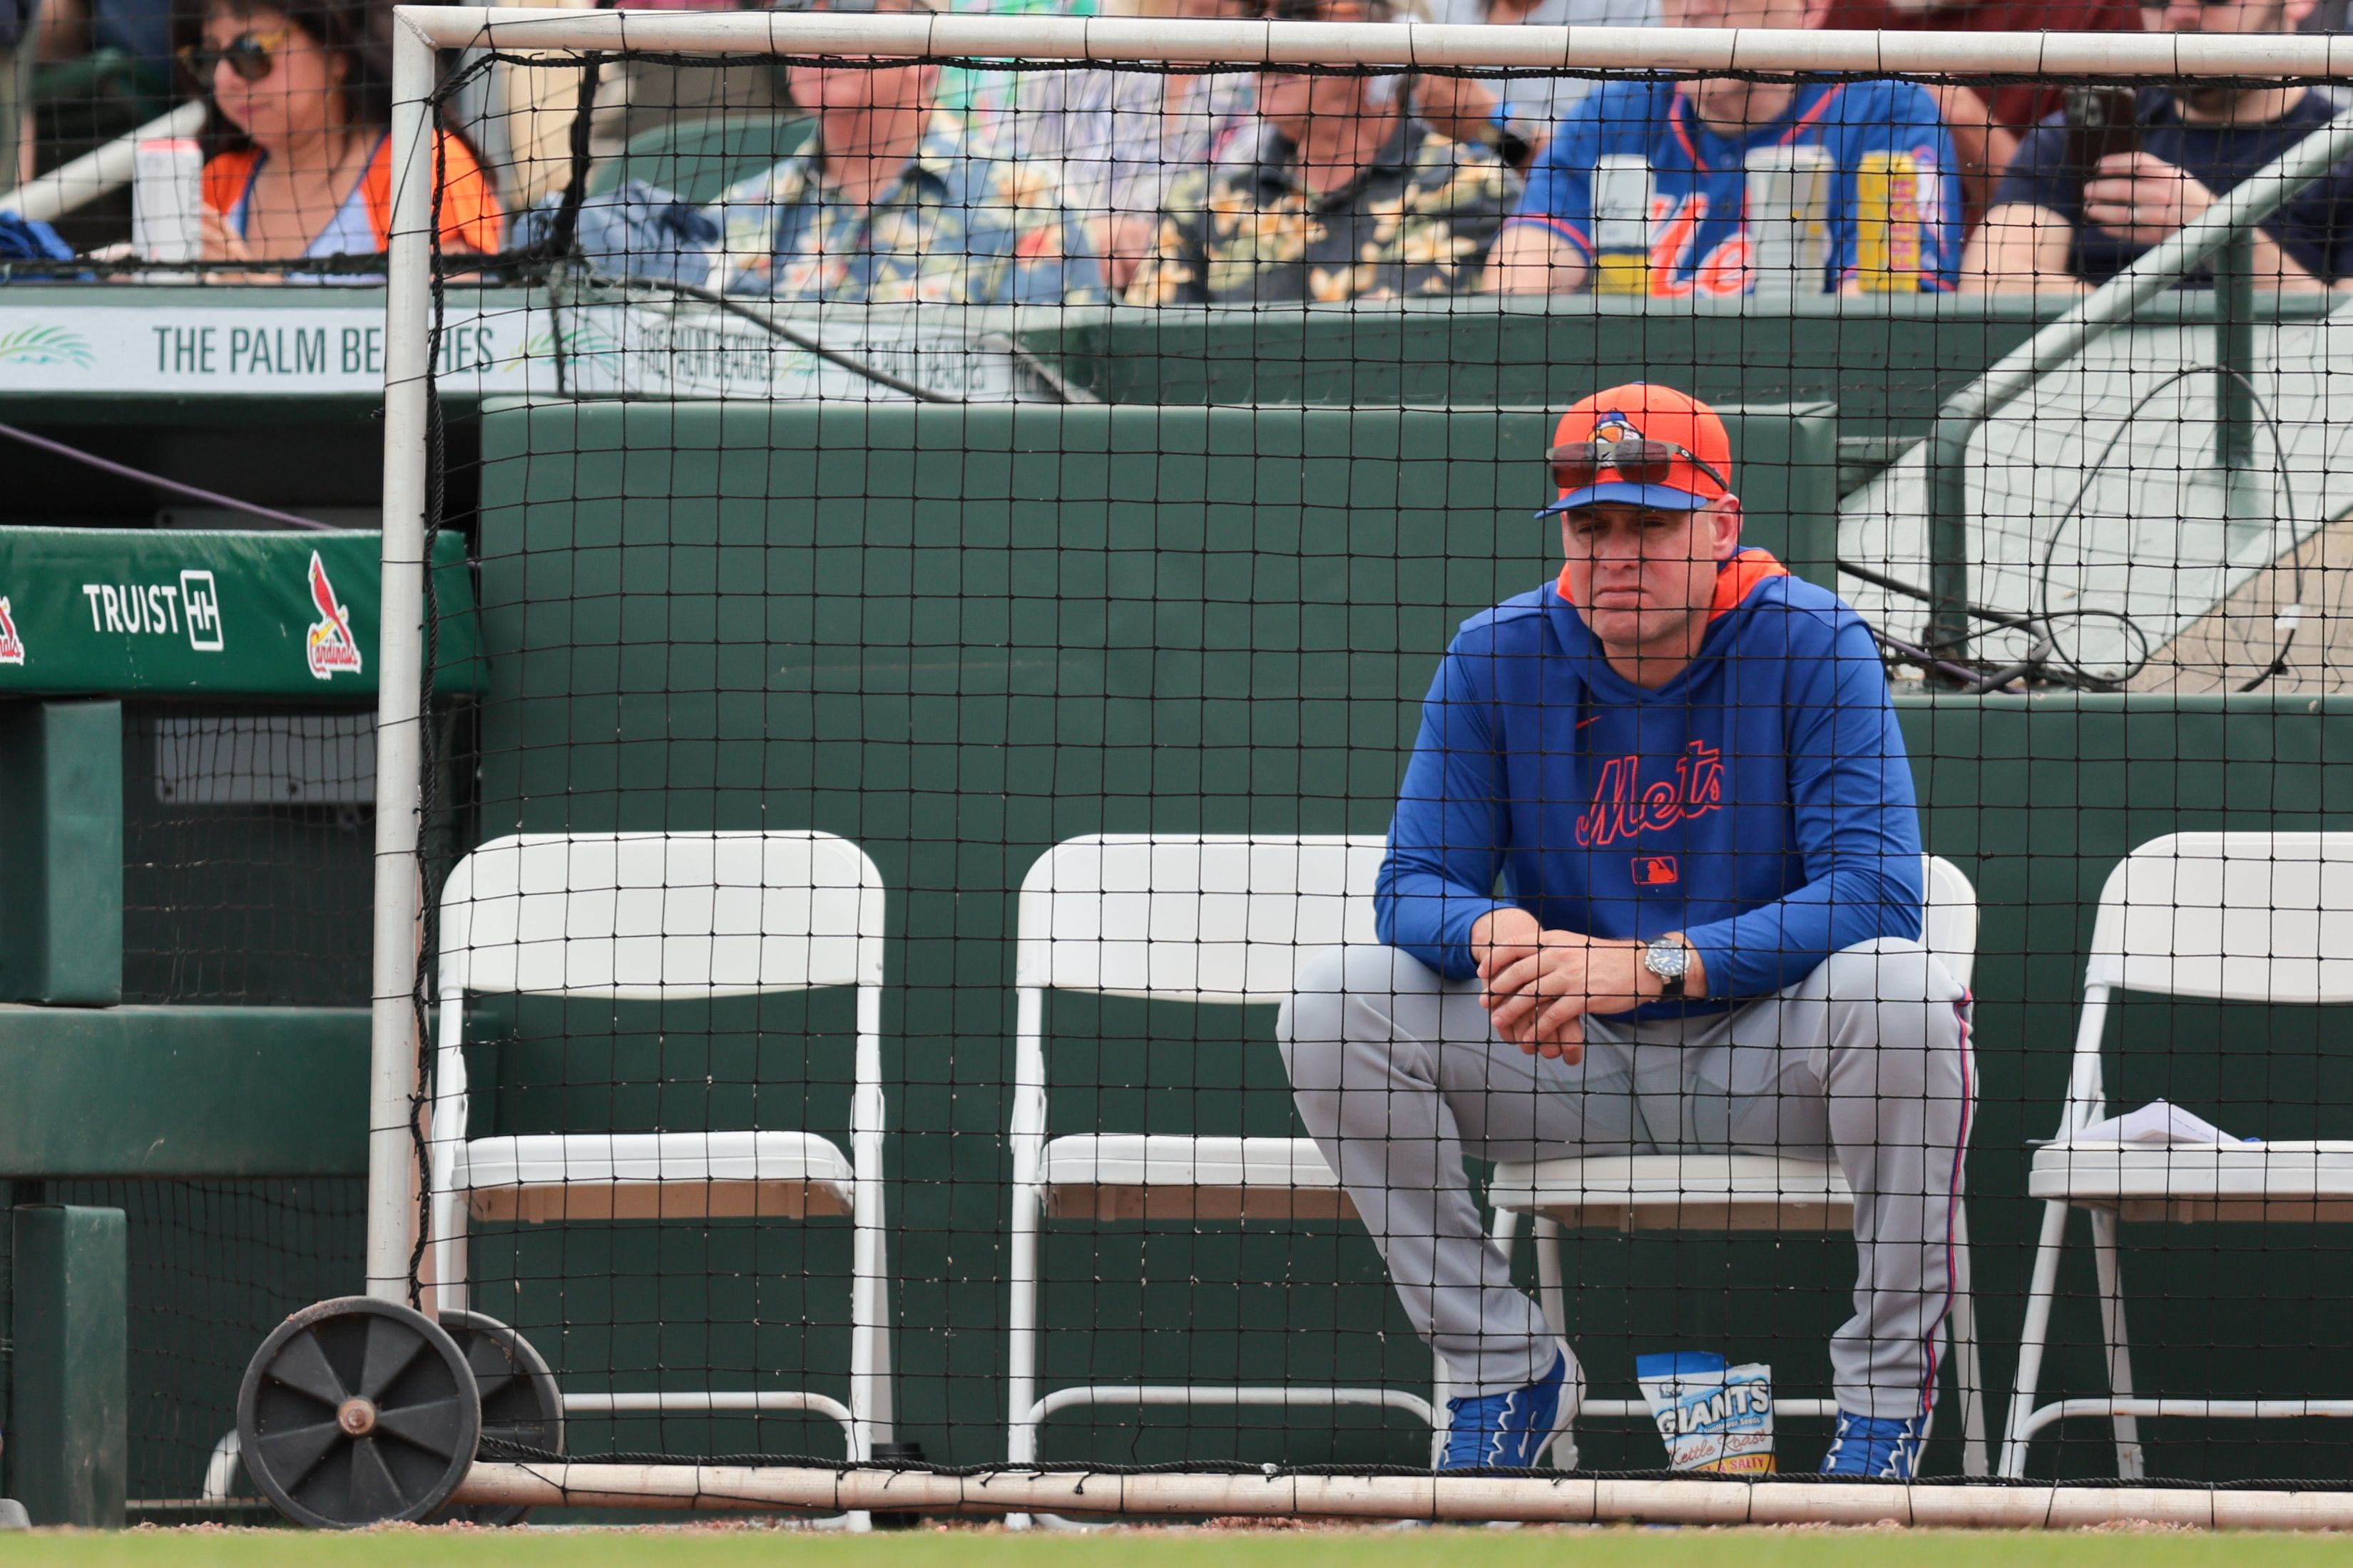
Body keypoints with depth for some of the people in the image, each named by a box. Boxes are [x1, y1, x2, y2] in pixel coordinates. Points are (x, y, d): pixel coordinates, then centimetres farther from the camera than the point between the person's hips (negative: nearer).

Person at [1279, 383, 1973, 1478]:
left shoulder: (1813, 646, -13)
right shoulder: (1497, 658, -4)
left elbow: (1874, 893, -24)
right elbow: (1413, 884, -6)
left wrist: (1653, 966, -35)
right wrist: (1494, 935, -33)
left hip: (1760, 1058, -3)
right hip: (1564, 1065, 3)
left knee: (1896, 988, -34)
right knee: (1332, 1006, -18)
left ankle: (1886, 1396, -20)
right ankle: (1506, 1375, -7)